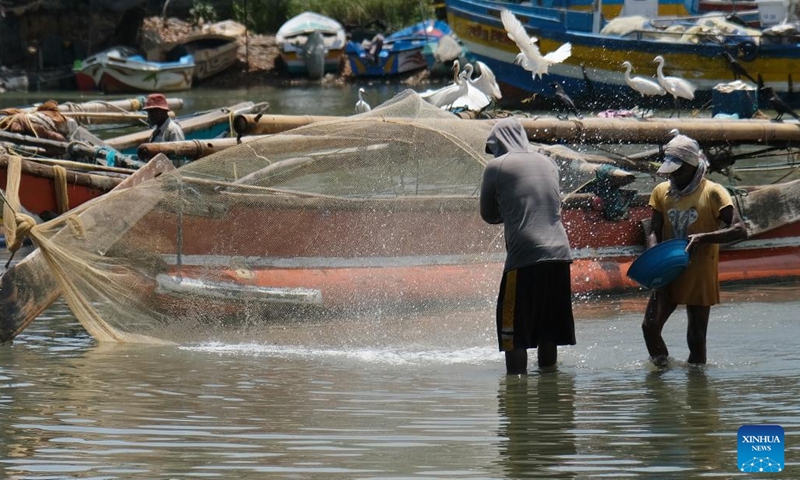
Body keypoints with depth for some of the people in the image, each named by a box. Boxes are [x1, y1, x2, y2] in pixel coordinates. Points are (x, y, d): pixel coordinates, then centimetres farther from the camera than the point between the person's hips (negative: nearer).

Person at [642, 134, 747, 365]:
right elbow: (654, 232, 5)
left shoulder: (713, 192, -9)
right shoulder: (661, 192, 5)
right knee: (650, 326, -10)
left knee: (696, 338, 1)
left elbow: (740, 230, -16)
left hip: (700, 278, -3)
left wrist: (703, 238, -28)